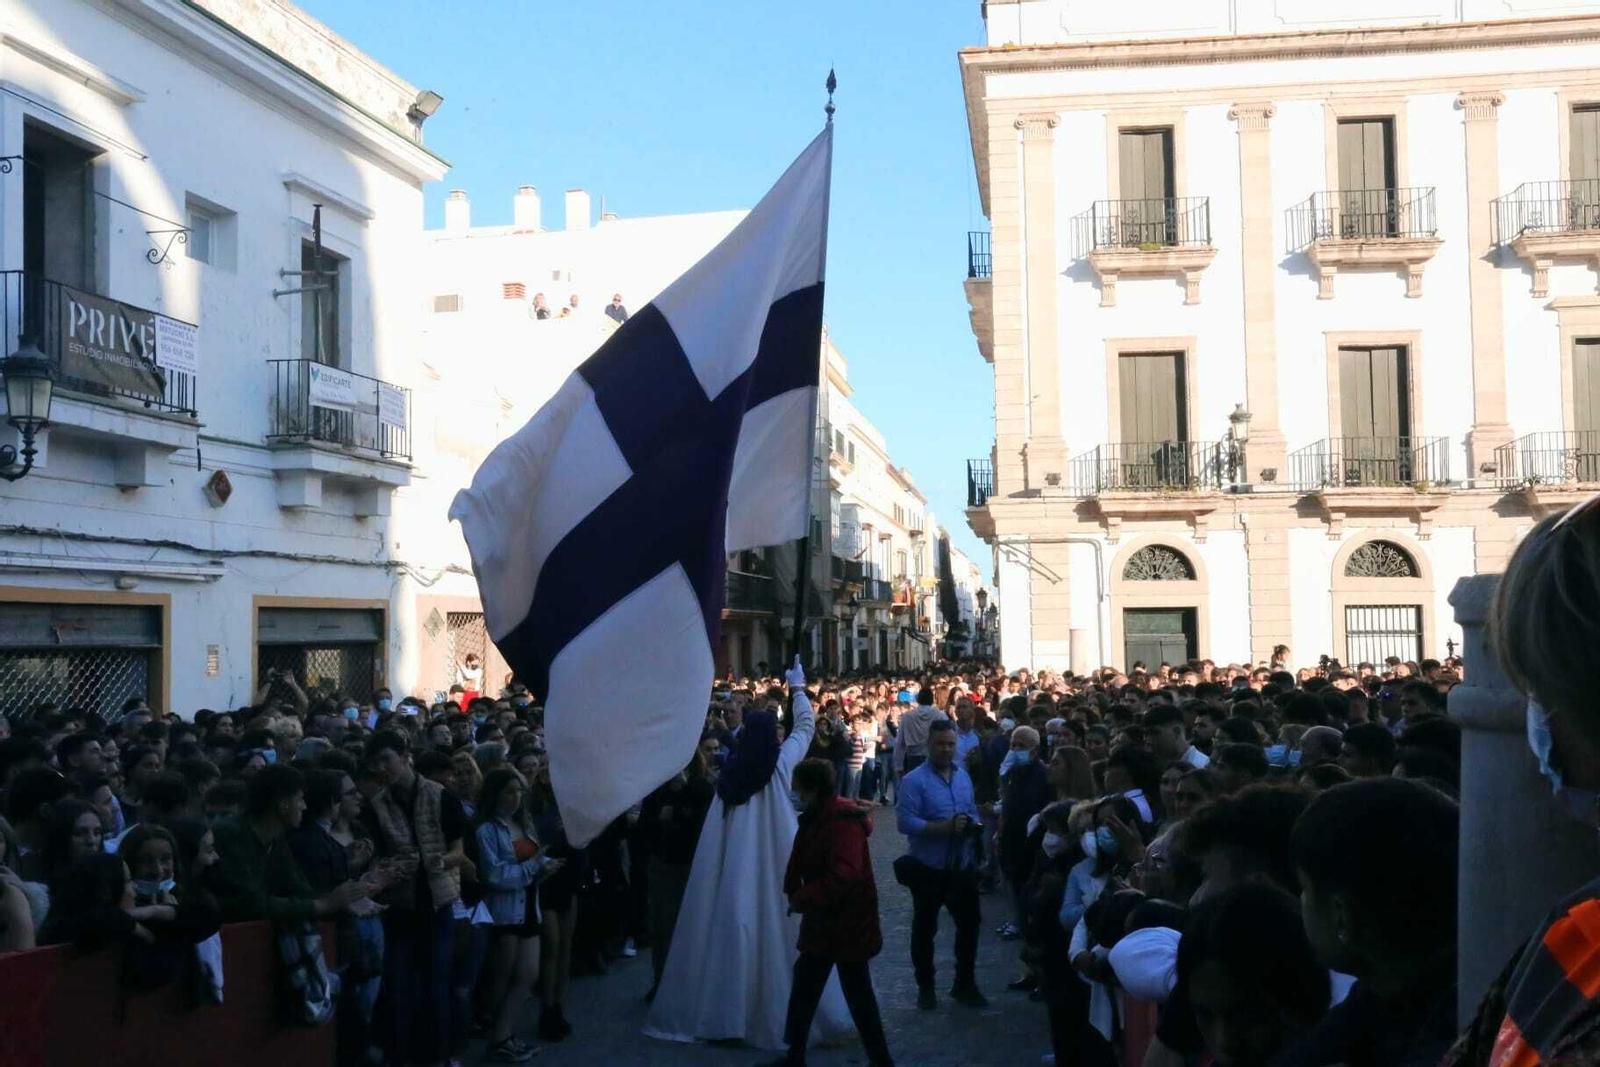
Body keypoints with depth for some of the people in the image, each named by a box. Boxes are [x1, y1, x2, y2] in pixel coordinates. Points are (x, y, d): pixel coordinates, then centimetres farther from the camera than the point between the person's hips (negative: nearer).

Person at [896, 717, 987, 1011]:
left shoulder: (964, 777, 8)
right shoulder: (914, 780, -13)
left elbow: (973, 812, 15)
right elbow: (905, 822, -22)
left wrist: (974, 825, -9)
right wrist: (945, 827, -27)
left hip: (963, 865, 6)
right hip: (929, 867, -5)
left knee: (969, 924, 13)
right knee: (925, 929, 9)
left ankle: (965, 984, 28)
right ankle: (925, 987, 23)